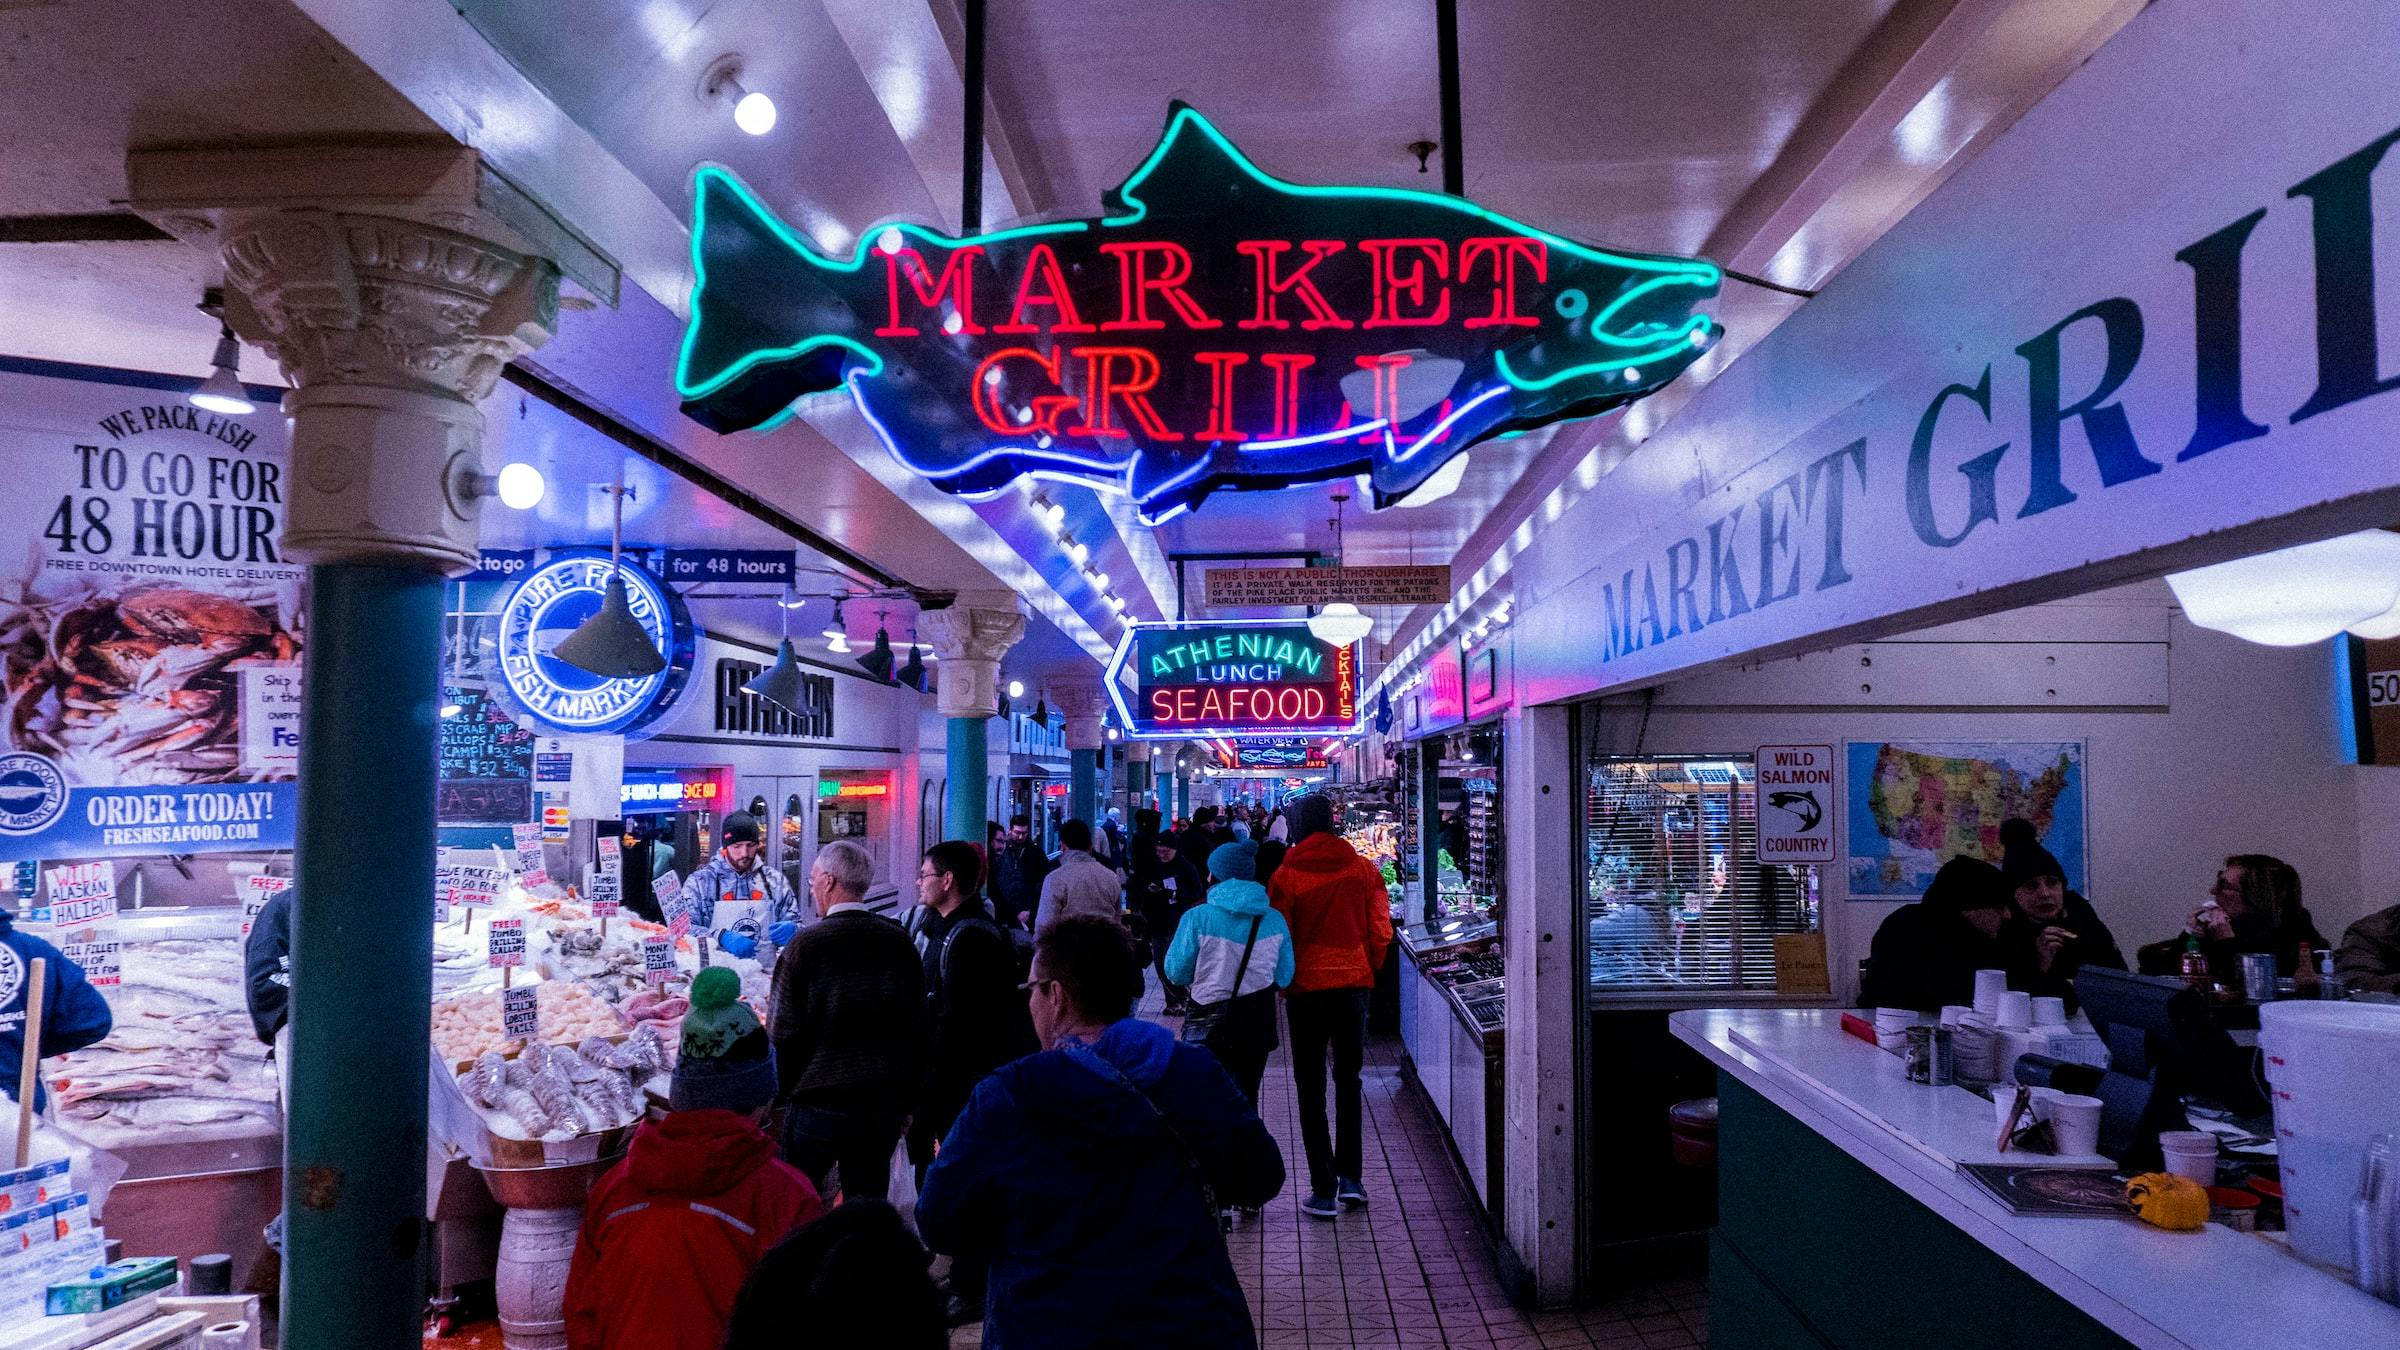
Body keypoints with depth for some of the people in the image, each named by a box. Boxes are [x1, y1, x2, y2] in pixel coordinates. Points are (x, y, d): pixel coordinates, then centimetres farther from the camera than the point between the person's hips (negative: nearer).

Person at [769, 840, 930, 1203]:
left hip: (819, 1102, -4)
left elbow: (787, 1032, -10)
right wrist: (908, 1097, 15)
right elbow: (920, 1027, 6)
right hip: (886, 1102, 4)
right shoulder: (900, 942, 1)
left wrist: (784, 1091, 3)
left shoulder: (807, 944, -11)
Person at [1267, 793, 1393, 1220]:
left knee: (1311, 1088, 6)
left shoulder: (1286, 875, -9)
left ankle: (1324, 1190, 6)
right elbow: (1381, 930, 1)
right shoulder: (1363, 869, -1)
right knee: (1348, 1078, 18)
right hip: (1353, 984, 3)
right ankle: (1350, 1177, 14)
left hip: (1306, 988, -2)